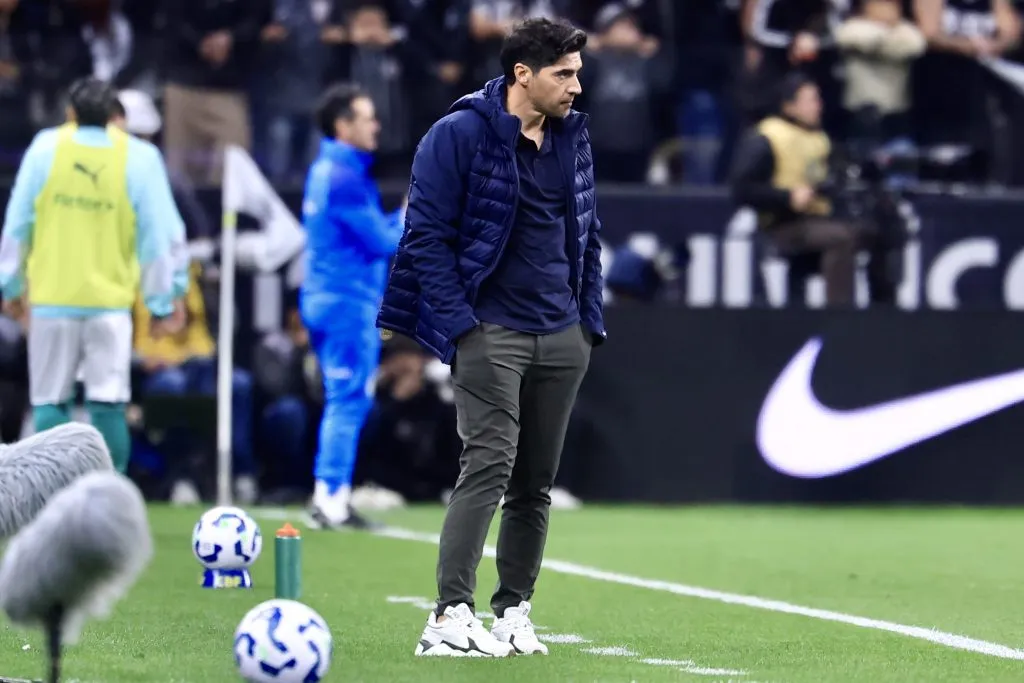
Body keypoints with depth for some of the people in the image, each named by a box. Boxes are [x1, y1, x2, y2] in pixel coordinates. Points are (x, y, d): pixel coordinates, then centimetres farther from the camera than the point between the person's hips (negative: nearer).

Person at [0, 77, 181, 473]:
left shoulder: (45, 148, -2)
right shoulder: (140, 158, -3)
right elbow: (156, 237, -2)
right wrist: (161, 304, 5)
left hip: (52, 297, 0)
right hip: (111, 301, 0)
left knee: (49, 402, 6)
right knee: (108, 404, 2)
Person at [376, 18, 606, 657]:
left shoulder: (574, 137, 11)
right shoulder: (460, 135, -9)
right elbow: (427, 235, -9)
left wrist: (590, 317, 13)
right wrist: (459, 323, -14)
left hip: (563, 338, 6)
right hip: (491, 332, -6)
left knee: (536, 482, 8)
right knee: (490, 463, -17)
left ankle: (513, 611, 17)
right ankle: (450, 617, -20)